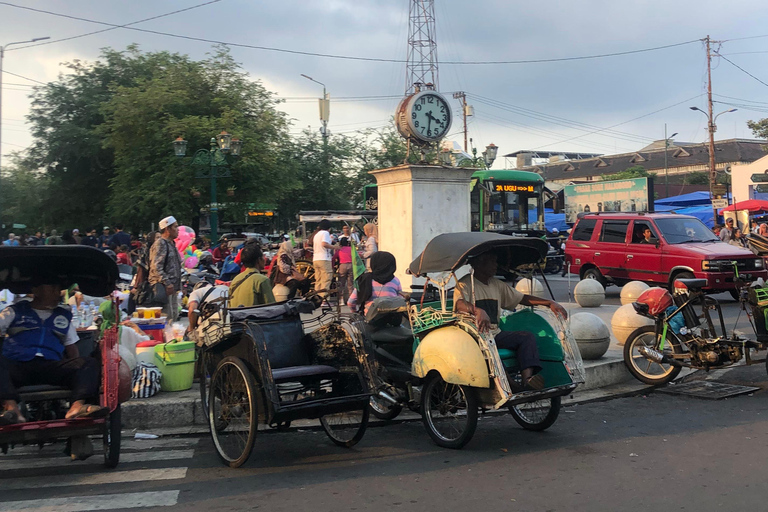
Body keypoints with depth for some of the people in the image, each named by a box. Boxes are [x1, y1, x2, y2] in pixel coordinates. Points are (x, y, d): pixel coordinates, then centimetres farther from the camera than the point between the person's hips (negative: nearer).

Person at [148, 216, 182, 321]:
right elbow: (156, 267, -19)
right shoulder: (160, 244, -11)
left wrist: (178, 285, 21)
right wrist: (167, 283, -24)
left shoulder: (172, 244, 20)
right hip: (163, 286, -10)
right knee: (167, 316, -13)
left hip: (172, 286, 10)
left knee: (174, 315, 11)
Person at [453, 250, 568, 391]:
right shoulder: (465, 284, -5)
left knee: (528, 337, -16)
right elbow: (460, 304, -26)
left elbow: (522, 298, 22)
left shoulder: (497, 285, 19)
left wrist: (549, 303, 8)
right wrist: (478, 311, -48)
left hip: (496, 334, 7)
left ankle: (527, 377, -35)